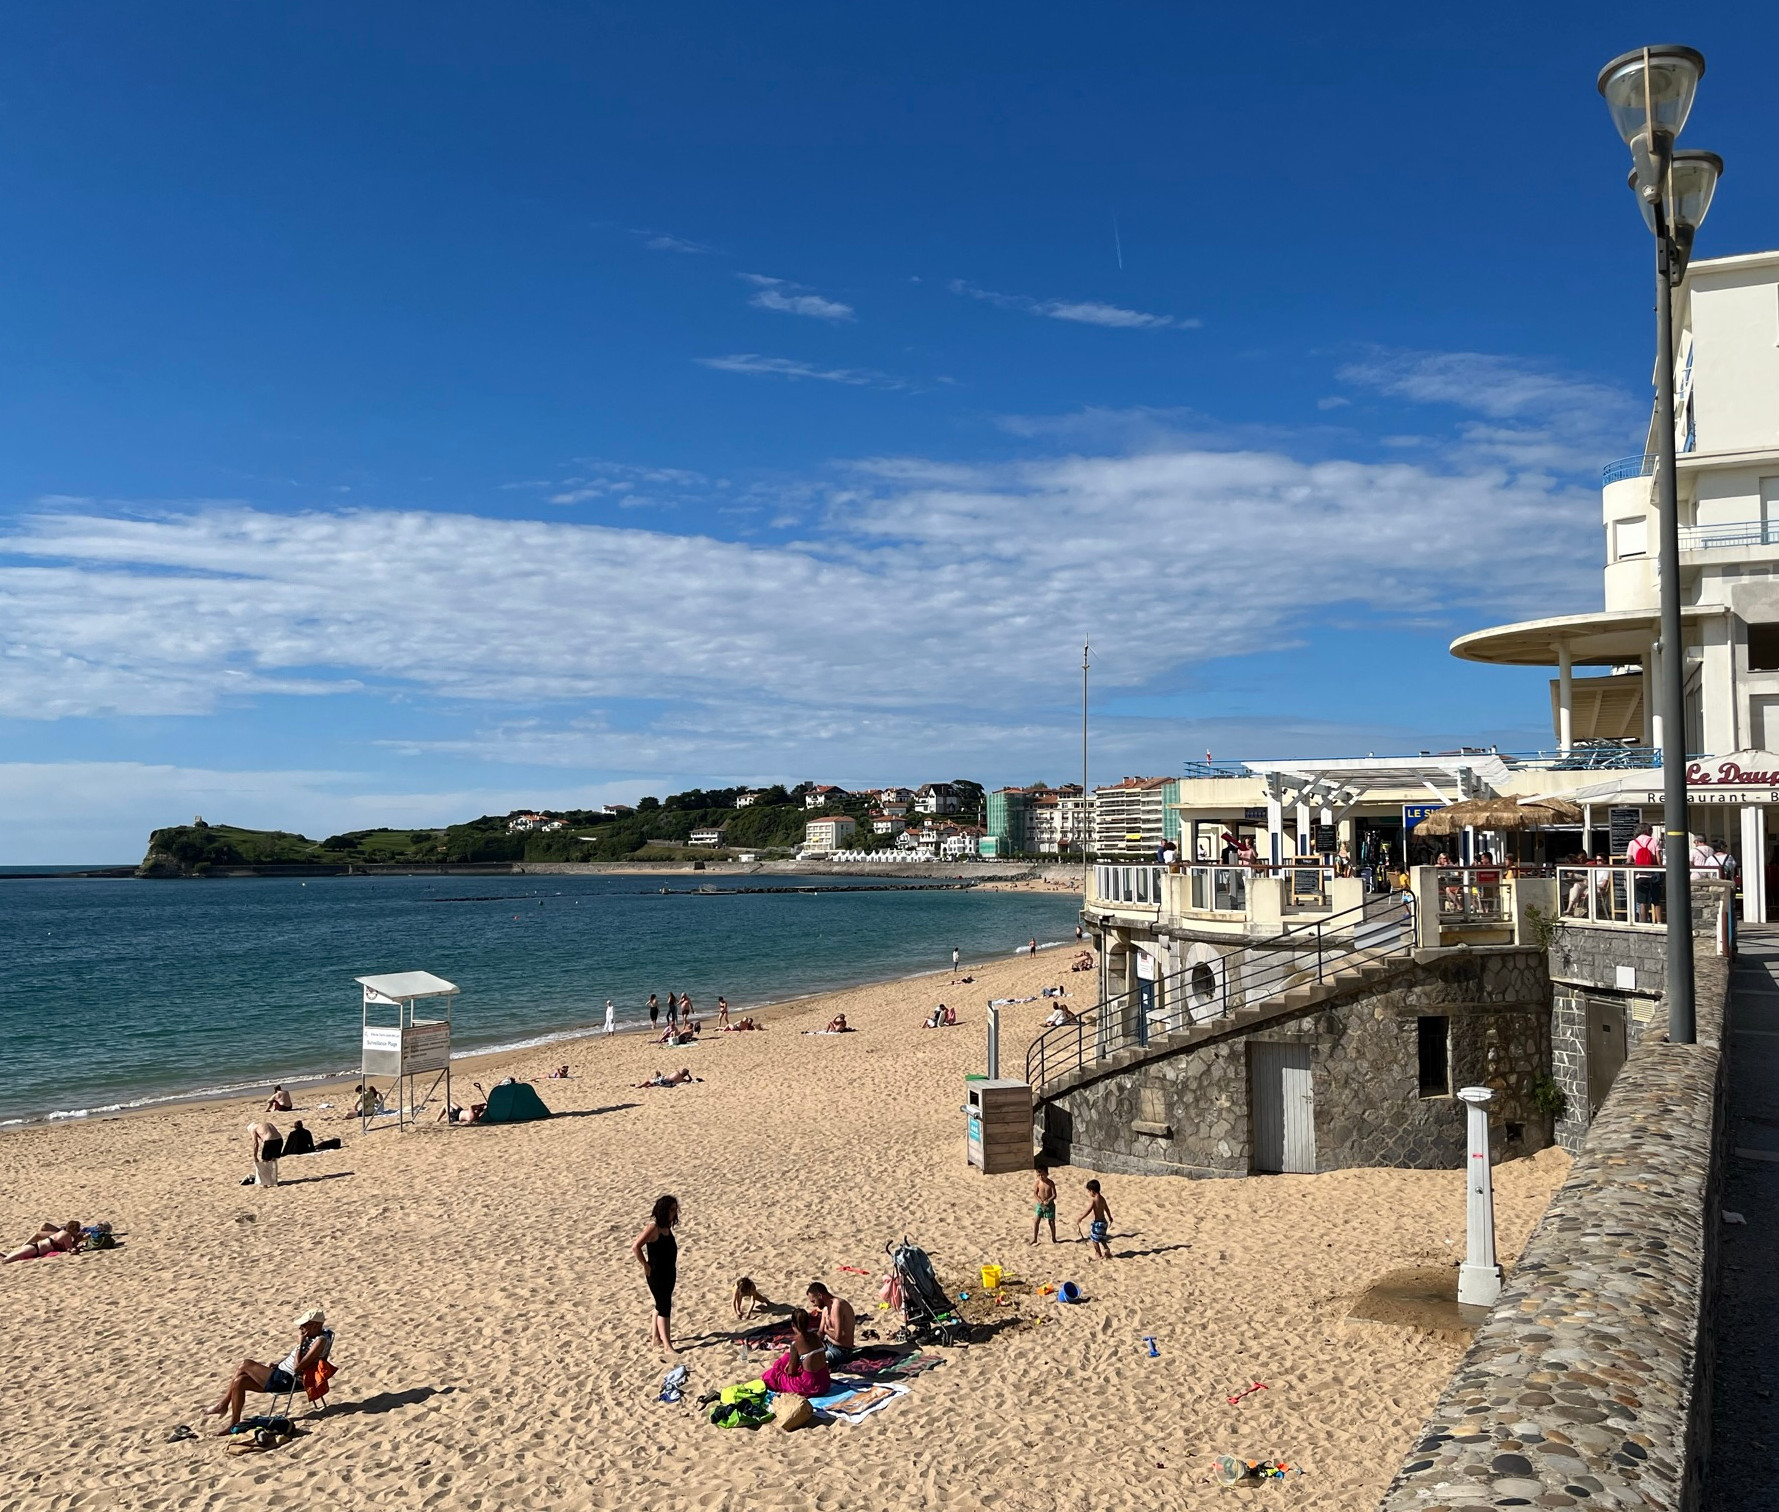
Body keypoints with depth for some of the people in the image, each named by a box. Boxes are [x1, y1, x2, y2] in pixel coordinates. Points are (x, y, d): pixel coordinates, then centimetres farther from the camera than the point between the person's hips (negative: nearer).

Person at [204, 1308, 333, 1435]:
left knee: (245, 1364, -11)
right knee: (239, 1381, 3)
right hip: (281, 1373, 10)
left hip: (287, 1381, -10)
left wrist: (300, 1343, -20)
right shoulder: (311, 1336, 9)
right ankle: (234, 1425, 8)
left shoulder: (321, 1341, -20)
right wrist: (275, 1364, 11)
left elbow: (297, 1367, -24)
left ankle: (223, 1405, 3)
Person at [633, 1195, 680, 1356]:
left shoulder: (667, 1226, 5)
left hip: (669, 1272, 9)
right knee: (664, 1308, -6)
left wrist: (674, 1268, 12)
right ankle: (667, 1346, -1)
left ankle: (657, 1337, 33)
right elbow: (635, 1247, -27)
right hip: (656, 1274, -9)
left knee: (662, 1305, 19)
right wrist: (646, 1266, -19)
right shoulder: (653, 1228, -21)